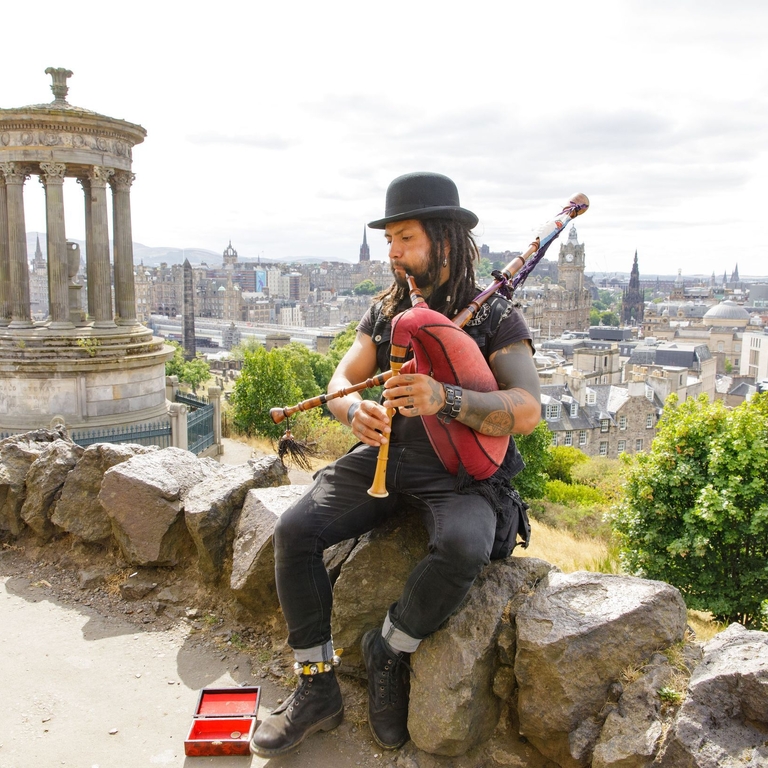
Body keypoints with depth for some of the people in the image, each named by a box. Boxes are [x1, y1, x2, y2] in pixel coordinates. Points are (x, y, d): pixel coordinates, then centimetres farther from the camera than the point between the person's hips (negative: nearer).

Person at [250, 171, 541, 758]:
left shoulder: (496, 318, -3)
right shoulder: (386, 312, 13)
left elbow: (527, 411, -16)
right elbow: (340, 381, 9)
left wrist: (445, 400, -33)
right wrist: (354, 410, -17)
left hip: (458, 472, -4)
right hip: (383, 457, 4)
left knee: (464, 549, -35)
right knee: (294, 531, -17)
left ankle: (388, 651, -6)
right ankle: (317, 688, -1)